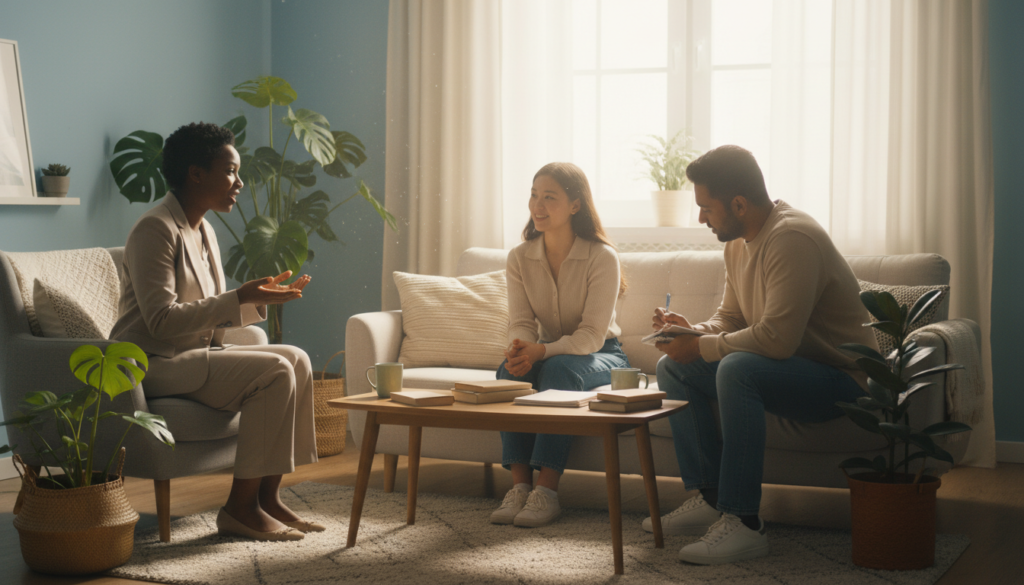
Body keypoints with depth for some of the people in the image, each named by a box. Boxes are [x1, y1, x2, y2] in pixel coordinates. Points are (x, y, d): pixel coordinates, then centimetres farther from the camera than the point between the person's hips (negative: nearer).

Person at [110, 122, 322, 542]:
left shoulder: (203, 231, 15)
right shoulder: (155, 230, -15)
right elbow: (163, 320, -24)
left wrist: (262, 298, 1)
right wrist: (241, 297, -24)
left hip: (194, 355, 10)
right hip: (152, 363, -10)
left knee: (295, 360, -4)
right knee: (271, 371, -23)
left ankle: (267, 496, -4)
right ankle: (240, 507, -17)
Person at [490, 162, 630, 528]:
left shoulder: (602, 257, -18)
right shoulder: (520, 258, -3)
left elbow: (592, 336, -22)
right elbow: (521, 323, -5)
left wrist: (541, 351, -38)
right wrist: (520, 350, -30)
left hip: (602, 356, -4)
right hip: (549, 353, 4)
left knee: (560, 369, -35)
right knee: (510, 368, -29)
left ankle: (547, 491, -37)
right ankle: (519, 486, -32)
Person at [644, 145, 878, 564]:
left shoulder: (792, 239, -24)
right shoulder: (738, 243, 7)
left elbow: (777, 338, -32)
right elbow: (731, 318, 18)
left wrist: (701, 347, -20)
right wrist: (692, 332, -3)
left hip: (839, 379, -10)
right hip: (787, 370, 10)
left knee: (738, 368, -36)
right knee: (672, 368, 3)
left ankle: (743, 523, -31)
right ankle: (709, 499, 0)